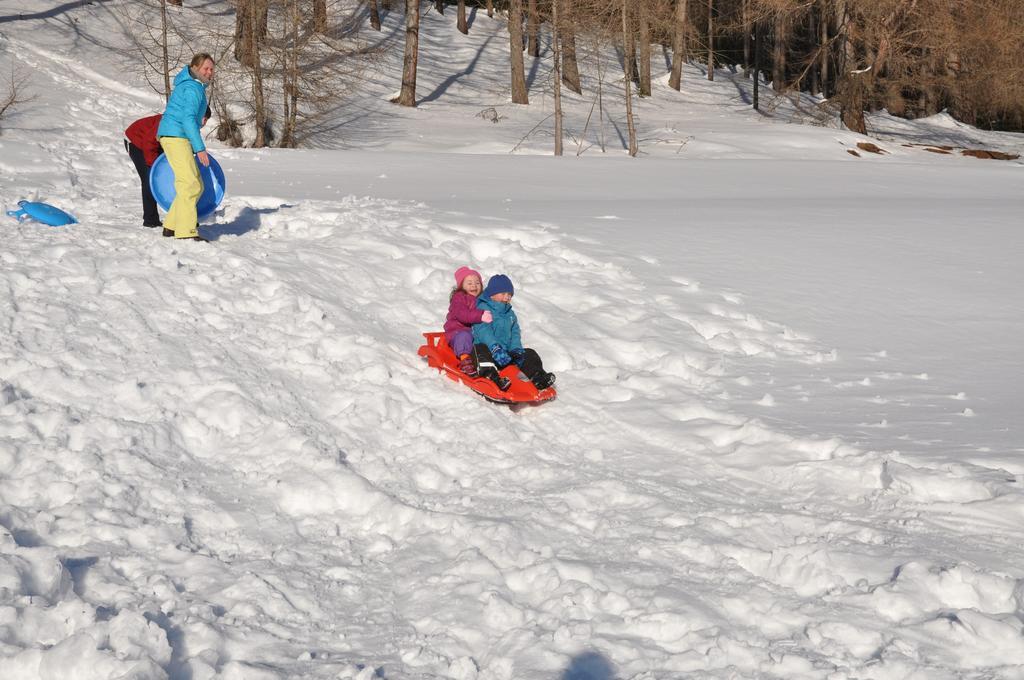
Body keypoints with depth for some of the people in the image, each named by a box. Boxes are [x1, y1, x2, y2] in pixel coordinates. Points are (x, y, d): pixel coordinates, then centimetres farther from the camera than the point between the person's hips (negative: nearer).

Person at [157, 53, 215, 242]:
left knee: (197, 186, 10)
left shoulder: (196, 86, 20)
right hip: (175, 136, -10)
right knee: (189, 184, -18)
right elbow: (189, 119, -22)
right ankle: (186, 231, -24)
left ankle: (171, 226, 13)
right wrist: (200, 148, -25)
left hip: (180, 138, 10)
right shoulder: (192, 88, -13)